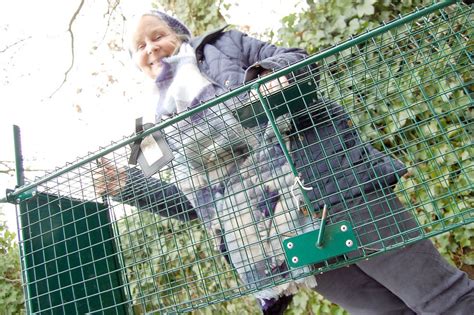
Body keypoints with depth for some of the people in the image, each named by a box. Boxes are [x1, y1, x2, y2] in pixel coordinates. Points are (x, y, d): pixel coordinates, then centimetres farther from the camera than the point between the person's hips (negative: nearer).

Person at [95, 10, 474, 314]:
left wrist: (269, 71, -15)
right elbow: (192, 201, 20)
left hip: (321, 176, -2)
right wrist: (128, 184, 12)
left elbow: (296, 59, 8)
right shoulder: (165, 125, 23)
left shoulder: (222, 44, 16)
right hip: (272, 234, 3)